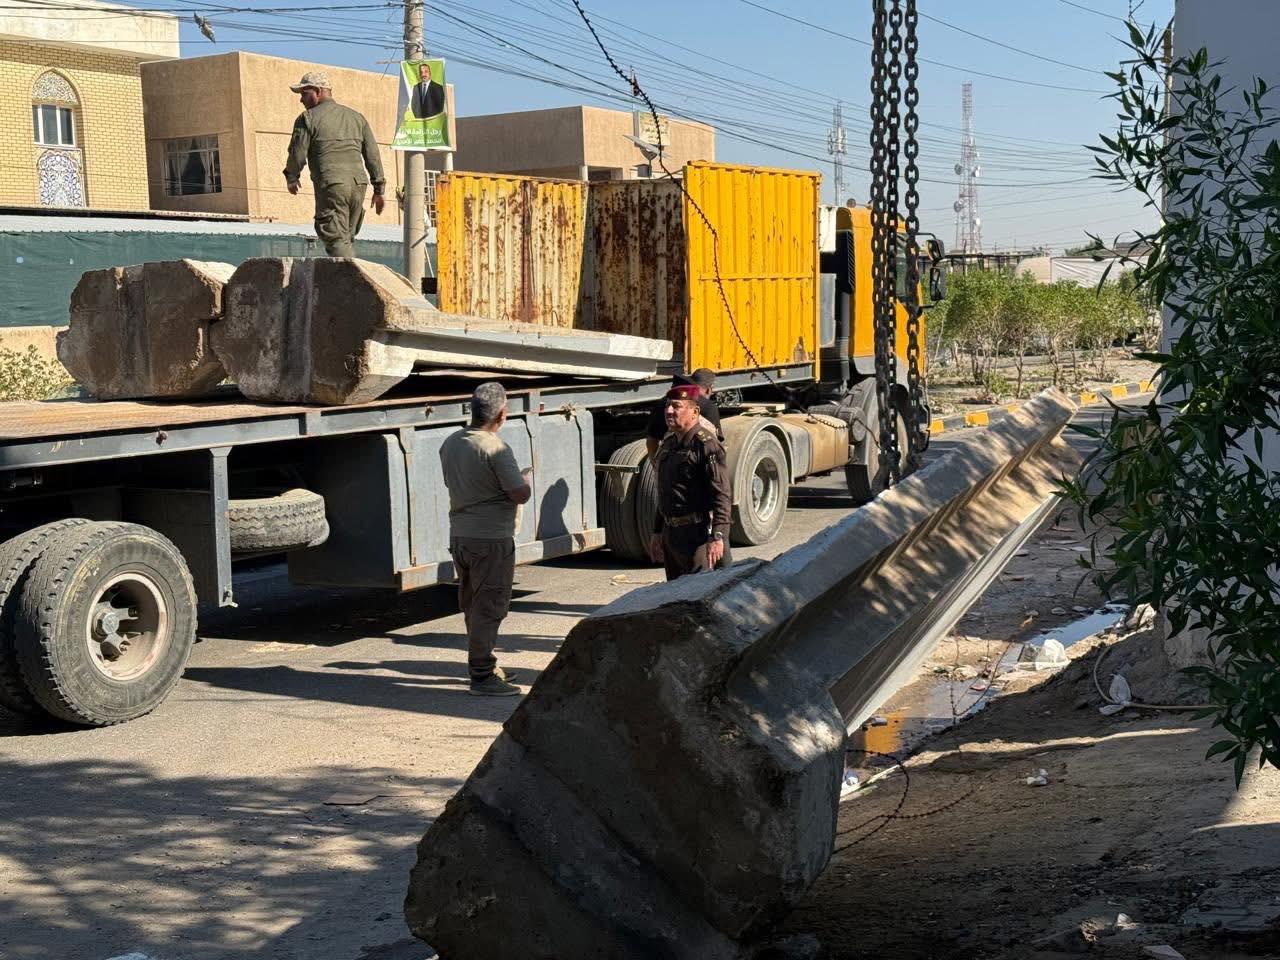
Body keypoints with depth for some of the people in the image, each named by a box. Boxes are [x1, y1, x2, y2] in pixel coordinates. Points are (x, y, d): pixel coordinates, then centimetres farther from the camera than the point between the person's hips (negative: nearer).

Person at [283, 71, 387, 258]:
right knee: (346, 238, 15)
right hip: (358, 183, 6)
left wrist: (291, 179, 18)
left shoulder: (307, 118, 1)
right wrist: (379, 189, 15)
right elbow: (372, 154, 14)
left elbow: (297, 154, -2)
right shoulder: (356, 117, 18)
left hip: (330, 185, -6)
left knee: (337, 240, -8)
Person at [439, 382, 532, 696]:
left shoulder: (450, 444, 7)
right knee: (490, 607, -2)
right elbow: (520, 495, -19)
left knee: (473, 605, 17)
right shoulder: (496, 449, -18)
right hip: (491, 539, -8)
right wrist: (526, 477, 4)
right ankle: (482, 675, 0)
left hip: (459, 535, 8)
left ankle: (482, 665, 28)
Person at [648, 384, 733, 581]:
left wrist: (717, 537, -25)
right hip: (670, 533, 9)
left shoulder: (706, 444, -13)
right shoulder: (668, 443, 14)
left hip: (698, 534, -9)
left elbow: (722, 494, -19)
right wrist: (657, 532, 21)